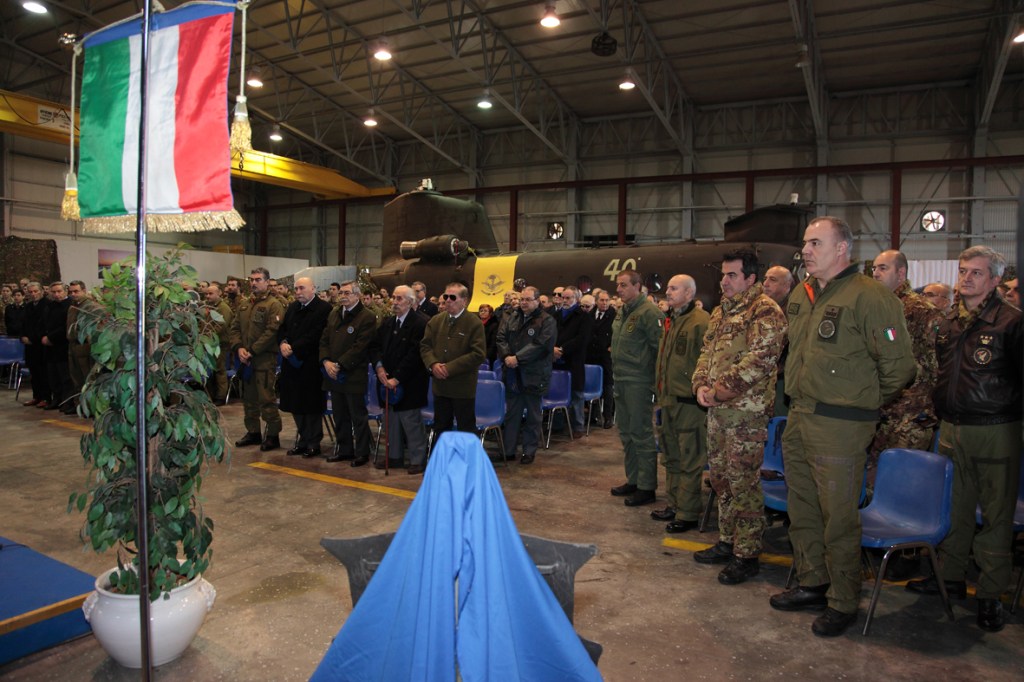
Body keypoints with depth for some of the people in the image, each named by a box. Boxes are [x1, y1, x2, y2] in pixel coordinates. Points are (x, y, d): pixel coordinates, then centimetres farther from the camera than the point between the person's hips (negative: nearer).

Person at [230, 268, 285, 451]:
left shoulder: (274, 305, -8)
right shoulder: (243, 304, 15)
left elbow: (272, 332, -16)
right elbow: (234, 328, 13)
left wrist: (252, 351, -16)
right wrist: (239, 348, -5)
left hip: (265, 360, -7)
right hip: (245, 360, 7)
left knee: (267, 399, -6)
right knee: (248, 398, 15)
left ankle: (273, 435, 4)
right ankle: (253, 432, 26)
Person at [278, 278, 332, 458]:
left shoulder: (323, 309, -10)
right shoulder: (292, 307, 16)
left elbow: (315, 336, -18)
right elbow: (282, 328, 14)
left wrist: (293, 348, -18)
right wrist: (283, 343, -7)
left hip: (310, 365, -7)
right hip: (292, 364, 7)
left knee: (311, 405, 2)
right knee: (296, 404, 12)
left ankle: (313, 443, 14)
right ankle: (303, 439, 24)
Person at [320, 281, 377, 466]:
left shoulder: (367, 317, -9)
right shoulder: (333, 315, 14)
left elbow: (359, 347, -16)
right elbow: (324, 340, 12)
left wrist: (339, 365, -17)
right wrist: (326, 362, -5)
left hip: (354, 376, -7)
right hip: (334, 374, 7)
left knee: (358, 416, 2)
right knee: (340, 416, 14)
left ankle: (362, 453, 13)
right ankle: (344, 450, 26)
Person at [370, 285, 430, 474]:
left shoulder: (421, 323, -12)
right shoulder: (387, 322, 12)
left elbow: (415, 354, -18)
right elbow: (375, 347, 14)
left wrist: (397, 378, -18)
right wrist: (379, 366, -5)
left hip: (409, 384, -7)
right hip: (389, 381, 7)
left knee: (411, 423, -2)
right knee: (392, 421, 14)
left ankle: (417, 460, 9)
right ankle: (394, 456, 26)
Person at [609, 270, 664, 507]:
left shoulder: (649, 312, -14)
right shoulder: (622, 312, 15)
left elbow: (660, 346, -16)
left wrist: (655, 378, -15)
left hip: (639, 382, -10)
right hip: (621, 380, 10)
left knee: (642, 434, -3)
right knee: (626, 433, 16)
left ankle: (647, 487, 7)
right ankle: (633, 480, 28)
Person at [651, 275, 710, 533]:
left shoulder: (701, 321, -13)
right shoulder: (670, 321, 16)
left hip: (689, 402, -9)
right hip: (668, 400, 9)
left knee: (690, 461, 1)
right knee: (671, 457, 17)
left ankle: (687, 513, 9)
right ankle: (674, 505, 29)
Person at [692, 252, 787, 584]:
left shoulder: (765, 311, -10)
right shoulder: (721, 311, 17)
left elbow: (760, 359, -20)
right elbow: (707, 350, 19)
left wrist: (722, 389, -18)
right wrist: (701, 384, 1)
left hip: (747, 411, -9)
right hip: (717, 409, 9)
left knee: (743, 482, -3)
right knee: (720, 477, 16)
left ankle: (747, 554, 9)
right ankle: (727, 541, 30)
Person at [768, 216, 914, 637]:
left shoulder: (868, 297, -14)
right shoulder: (801, 296, 10)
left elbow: (898, 365, -13)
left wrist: (865, 403, -2)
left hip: (840, 426, -8)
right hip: (799, 420, 8)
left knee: (838, 518, 2)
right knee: (802, 510, 18)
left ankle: (844, 602, 20)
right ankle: (812, 585, 35)